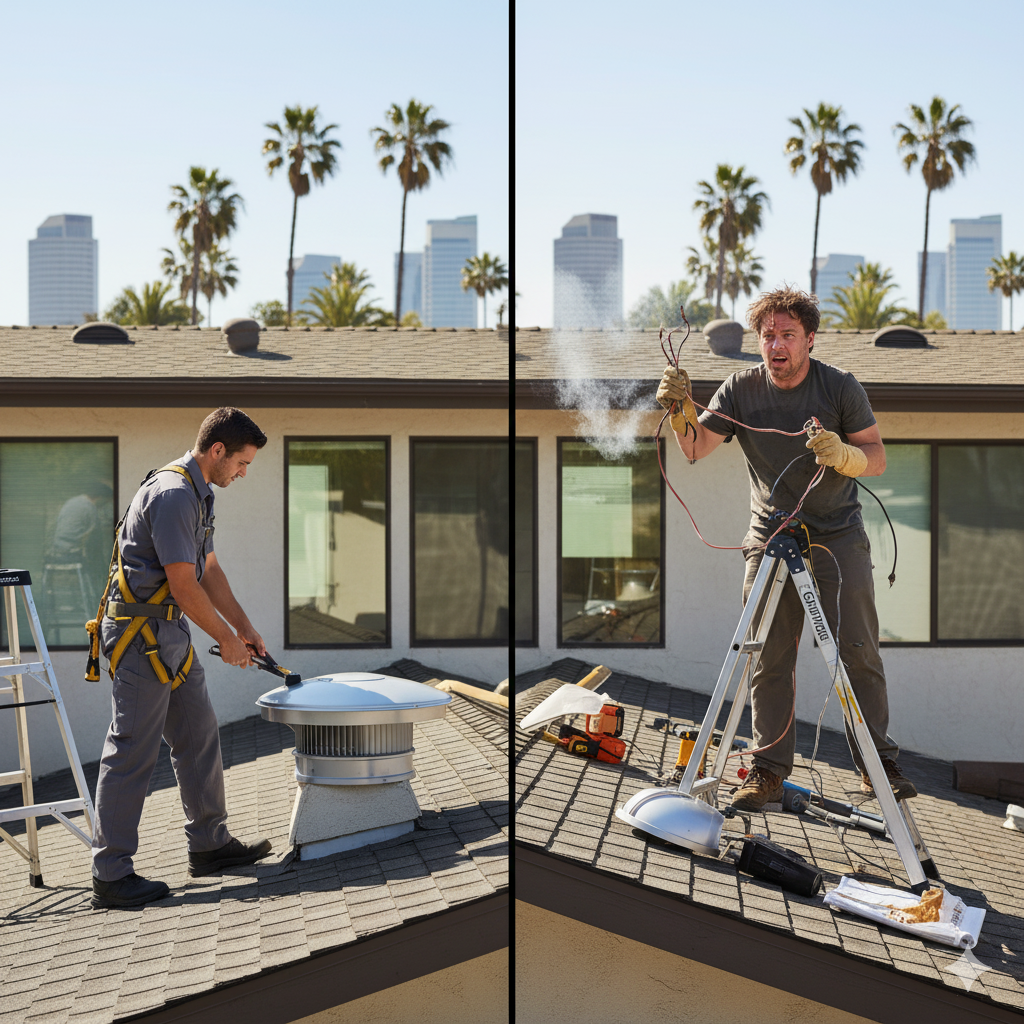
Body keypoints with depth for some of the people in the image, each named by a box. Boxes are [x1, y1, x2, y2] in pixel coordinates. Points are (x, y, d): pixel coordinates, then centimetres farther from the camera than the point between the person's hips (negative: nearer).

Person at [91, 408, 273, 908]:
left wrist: (245, 627, 20)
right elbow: (184, 585, -21)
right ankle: (111, 874, -1)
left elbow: (209, 571, 21)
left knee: (199, 736, 15)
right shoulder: (172, 494, -20)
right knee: (132, 751, -7)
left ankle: (209, 844, 25)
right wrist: (226, 639, -9)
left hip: (170, 633, 11)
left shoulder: (196, 493, 14)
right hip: (141, 633, -11)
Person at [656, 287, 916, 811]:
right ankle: (769, 769, 7)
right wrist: (679, 410, -26)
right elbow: (696, 449, -7)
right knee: (769, 657, 0)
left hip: (839, 537, -1)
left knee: (858, 650, -3)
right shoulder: (742, 388, -3)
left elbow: (877, 458, -4)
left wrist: (842, 454, -25)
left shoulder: (841, 387, -6)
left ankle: (878, 762, 7)